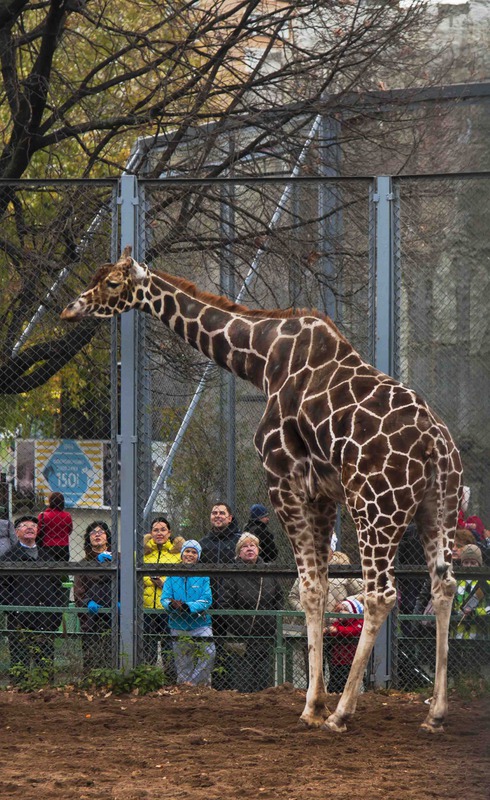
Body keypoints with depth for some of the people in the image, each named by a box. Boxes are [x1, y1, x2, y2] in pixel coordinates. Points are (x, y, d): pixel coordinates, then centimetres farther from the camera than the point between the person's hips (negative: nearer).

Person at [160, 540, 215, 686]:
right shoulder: (173, 575, 5)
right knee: (182, 663, 9)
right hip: (178, 626, 2)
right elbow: (164, 598, 1)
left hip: (200, 624, -2)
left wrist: (187, 607, -22)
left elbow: (206, 601, -8)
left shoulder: (202, 576, -1)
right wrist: (172, 605, -23)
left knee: (208, 655, -18)